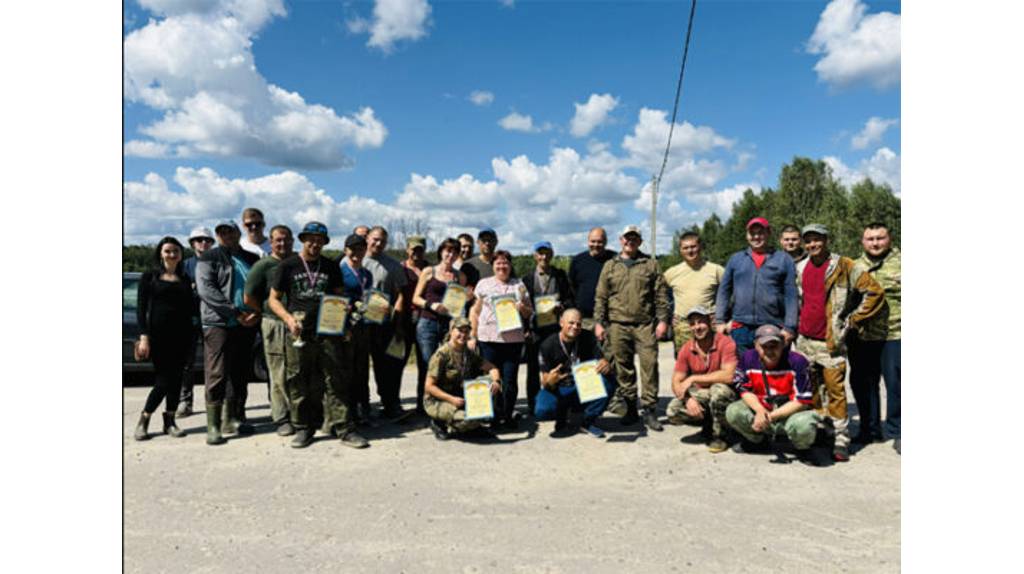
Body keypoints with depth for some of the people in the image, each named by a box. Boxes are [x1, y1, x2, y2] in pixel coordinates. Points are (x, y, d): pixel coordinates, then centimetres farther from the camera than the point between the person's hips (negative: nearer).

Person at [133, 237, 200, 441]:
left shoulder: (185, 280, 13)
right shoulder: (150, 276, 3)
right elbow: (141, 308, -2)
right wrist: (144, 336, -10)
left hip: (181, 334, 4)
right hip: (158, 335, -3)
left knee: (176, 378, 5)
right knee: (164, 379, -6)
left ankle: (169, 421, 16)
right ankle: (143, 421, 12)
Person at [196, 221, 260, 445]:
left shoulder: (251, 259, 16)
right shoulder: (209, 258, 2)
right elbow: (206, 290, -10)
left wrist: (256, 313, -4)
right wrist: (236, 313, -17)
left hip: (246, 325, 5)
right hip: (218, 324, -5)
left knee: (240, 375, 9)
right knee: (217, 375, -5)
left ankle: (232, 419, 19)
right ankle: (213, 426, -1)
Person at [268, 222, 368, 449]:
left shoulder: (331, 267, 13)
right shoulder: (288, 266, 7)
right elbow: (274, 299, 7)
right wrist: (288, 318, -10)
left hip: (328, 330, 1)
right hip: (299, 332, -1)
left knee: (336, 380, -1)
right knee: (298, 383, 3)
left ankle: (344, 428, 3)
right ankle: (303, 428, 17)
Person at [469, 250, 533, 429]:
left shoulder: (519, 285, 13)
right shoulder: (484, 284, 10)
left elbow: (530, 313, 15)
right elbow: (475, 311, 10)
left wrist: (523, 309, -8)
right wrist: (473, 336, 4)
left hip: (514, 339, 1)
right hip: (489, 338, -1)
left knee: (510, 379, -2)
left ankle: (508, 416, 10)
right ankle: (495, 415, 14)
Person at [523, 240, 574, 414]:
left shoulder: (561, 275, 10)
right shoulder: (527, 278, 7)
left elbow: (570, 299, 7)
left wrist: (562, 307, -15)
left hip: (555, 327, 0)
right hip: (534, 328, 0)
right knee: (533, 368, 5)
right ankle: (533, 405, 16)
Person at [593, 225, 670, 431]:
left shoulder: (650, 264, 9)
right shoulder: (610, 266, 12)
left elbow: (661, 294, 5)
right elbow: (600, 297, 10)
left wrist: (662, 320, -3)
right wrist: (598, 322, 2)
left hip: (645, 324, -1)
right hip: (618, 325, 1)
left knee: (649, 364, -5)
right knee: (623, 368, 6)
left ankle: (650, 410, 2)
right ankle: (629, 408, 16)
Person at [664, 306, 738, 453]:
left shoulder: (725, 343, -17)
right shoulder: (686, 349, -4)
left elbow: (728, 375, -29)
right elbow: (676, 383, -3)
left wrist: (693, 378, -26)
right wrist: (688, 399, -25)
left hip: (724, 396, -4)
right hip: (700, 396, 4)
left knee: (719, 389, -38)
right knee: (673, 411, -21)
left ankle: (719, 435, -12)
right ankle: (708, 422, 9)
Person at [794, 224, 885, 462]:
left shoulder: (845, 267, -5)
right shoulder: (799, 269, 11)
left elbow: (874, 292, -5)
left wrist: (852, 320, -5)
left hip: (830, 342, -5)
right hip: (804, 340, 5)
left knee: (835, 391, -4)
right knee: (810, 391, 11)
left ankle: (841, 440, 3)